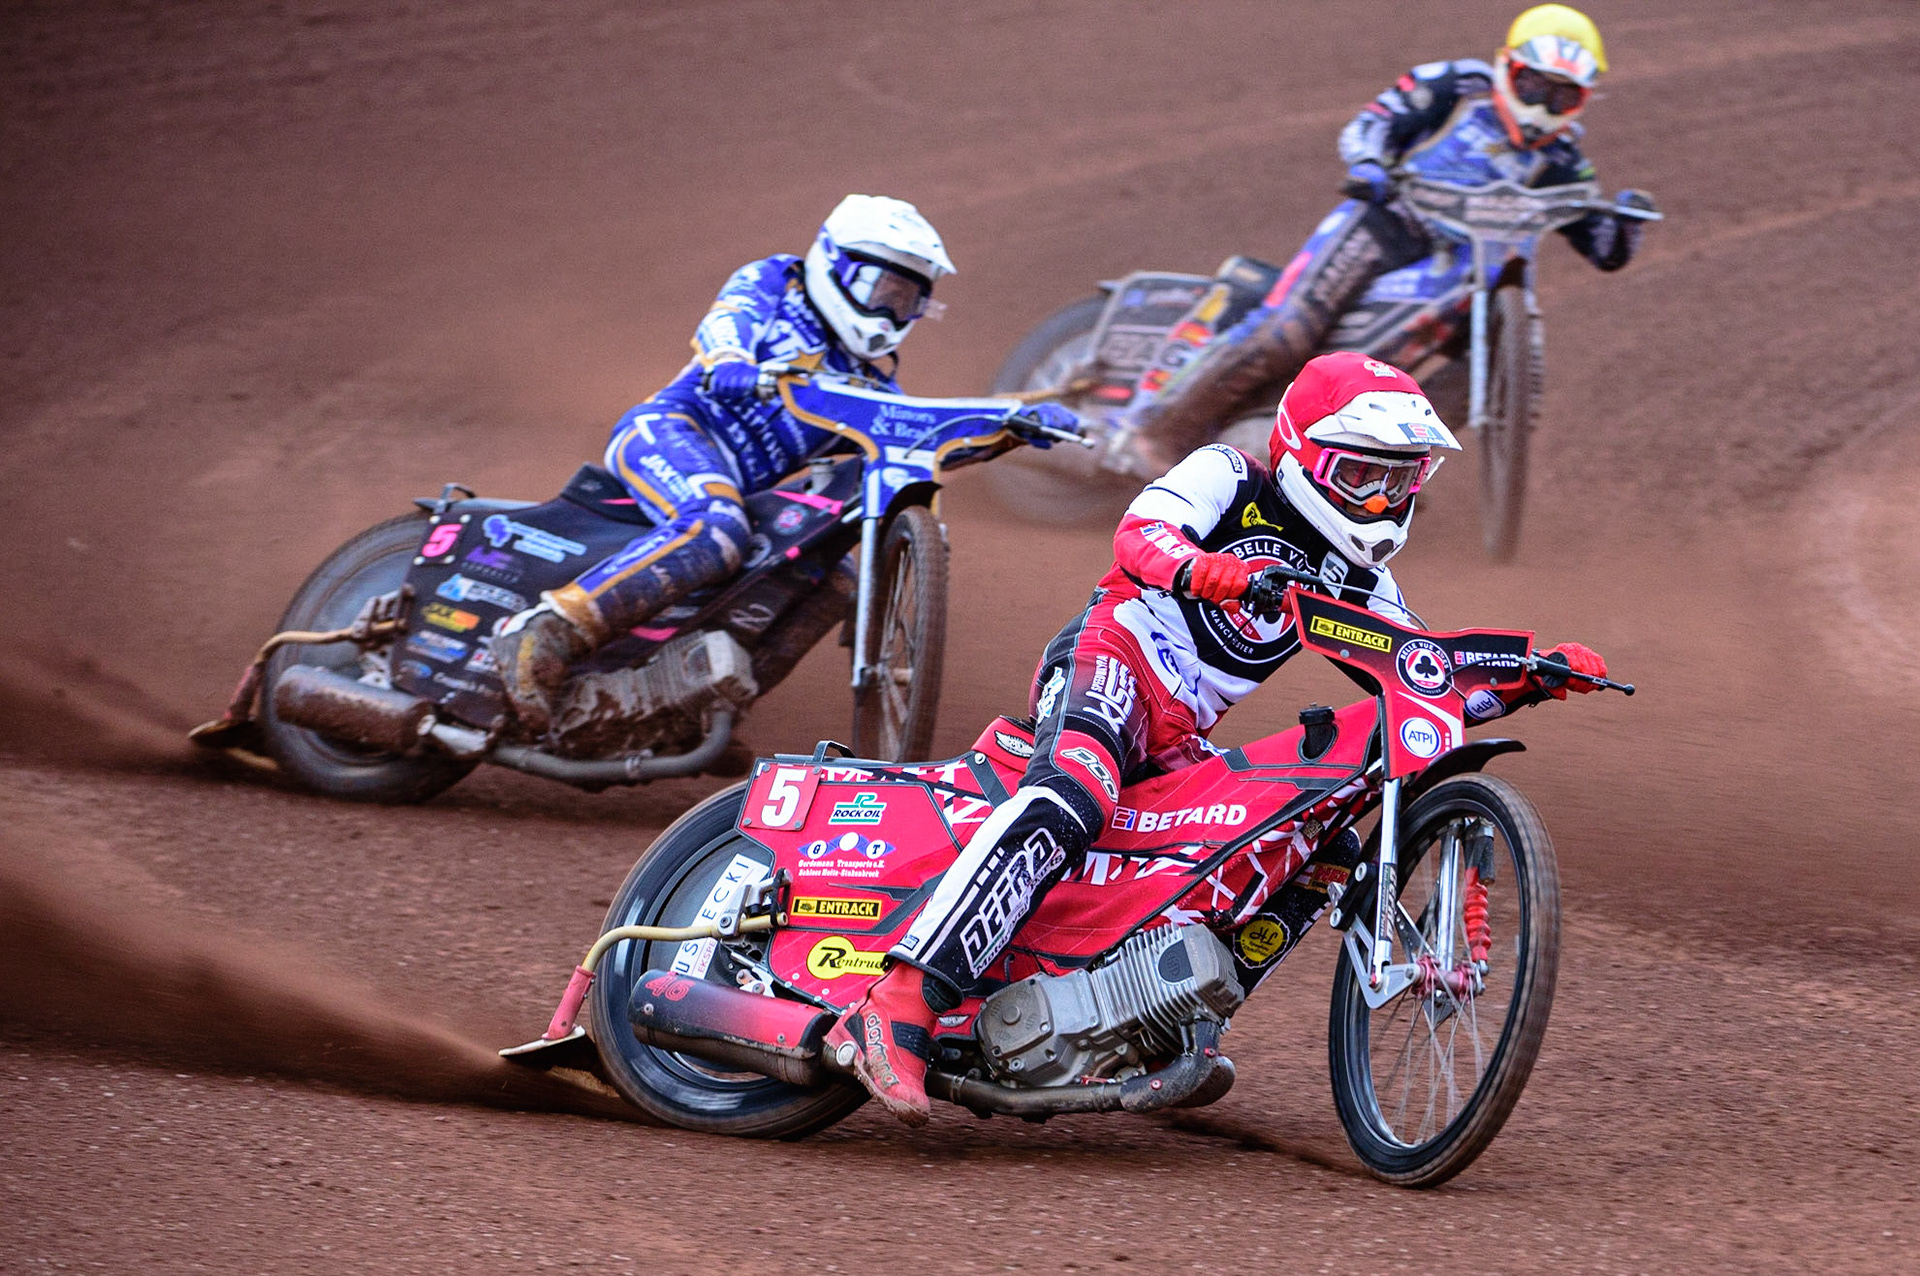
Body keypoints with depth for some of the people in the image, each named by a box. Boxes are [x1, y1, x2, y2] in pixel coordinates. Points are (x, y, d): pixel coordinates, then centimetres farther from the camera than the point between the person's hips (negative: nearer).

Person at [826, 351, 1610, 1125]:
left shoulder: (1359, 580, 20)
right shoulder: (1226, 478, 1)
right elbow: (1140, 533, -19)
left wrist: (1533, 681, 5)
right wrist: (1205, 571, -40)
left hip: (1180, 740, 9)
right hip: (1114, 656, -9)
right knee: (1069, 801, -36)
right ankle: (899, 1007, -48)